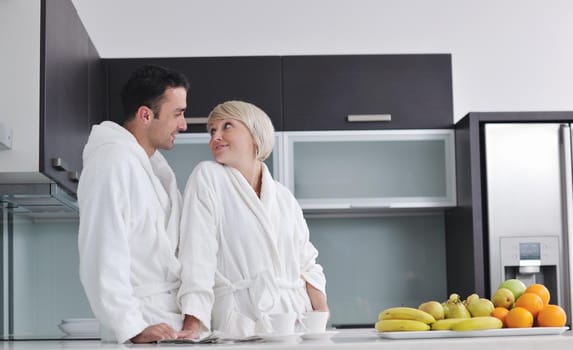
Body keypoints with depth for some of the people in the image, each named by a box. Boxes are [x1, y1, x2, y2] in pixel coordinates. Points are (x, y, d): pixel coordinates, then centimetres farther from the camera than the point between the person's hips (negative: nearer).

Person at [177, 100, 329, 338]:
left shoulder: (284, 198, 16)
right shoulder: (206, 177, 4)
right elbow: (197, 256, -5)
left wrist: (323, 315, 0)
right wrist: (192, 328, -15)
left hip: (295, 317, 4)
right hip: (242, 323, -4)